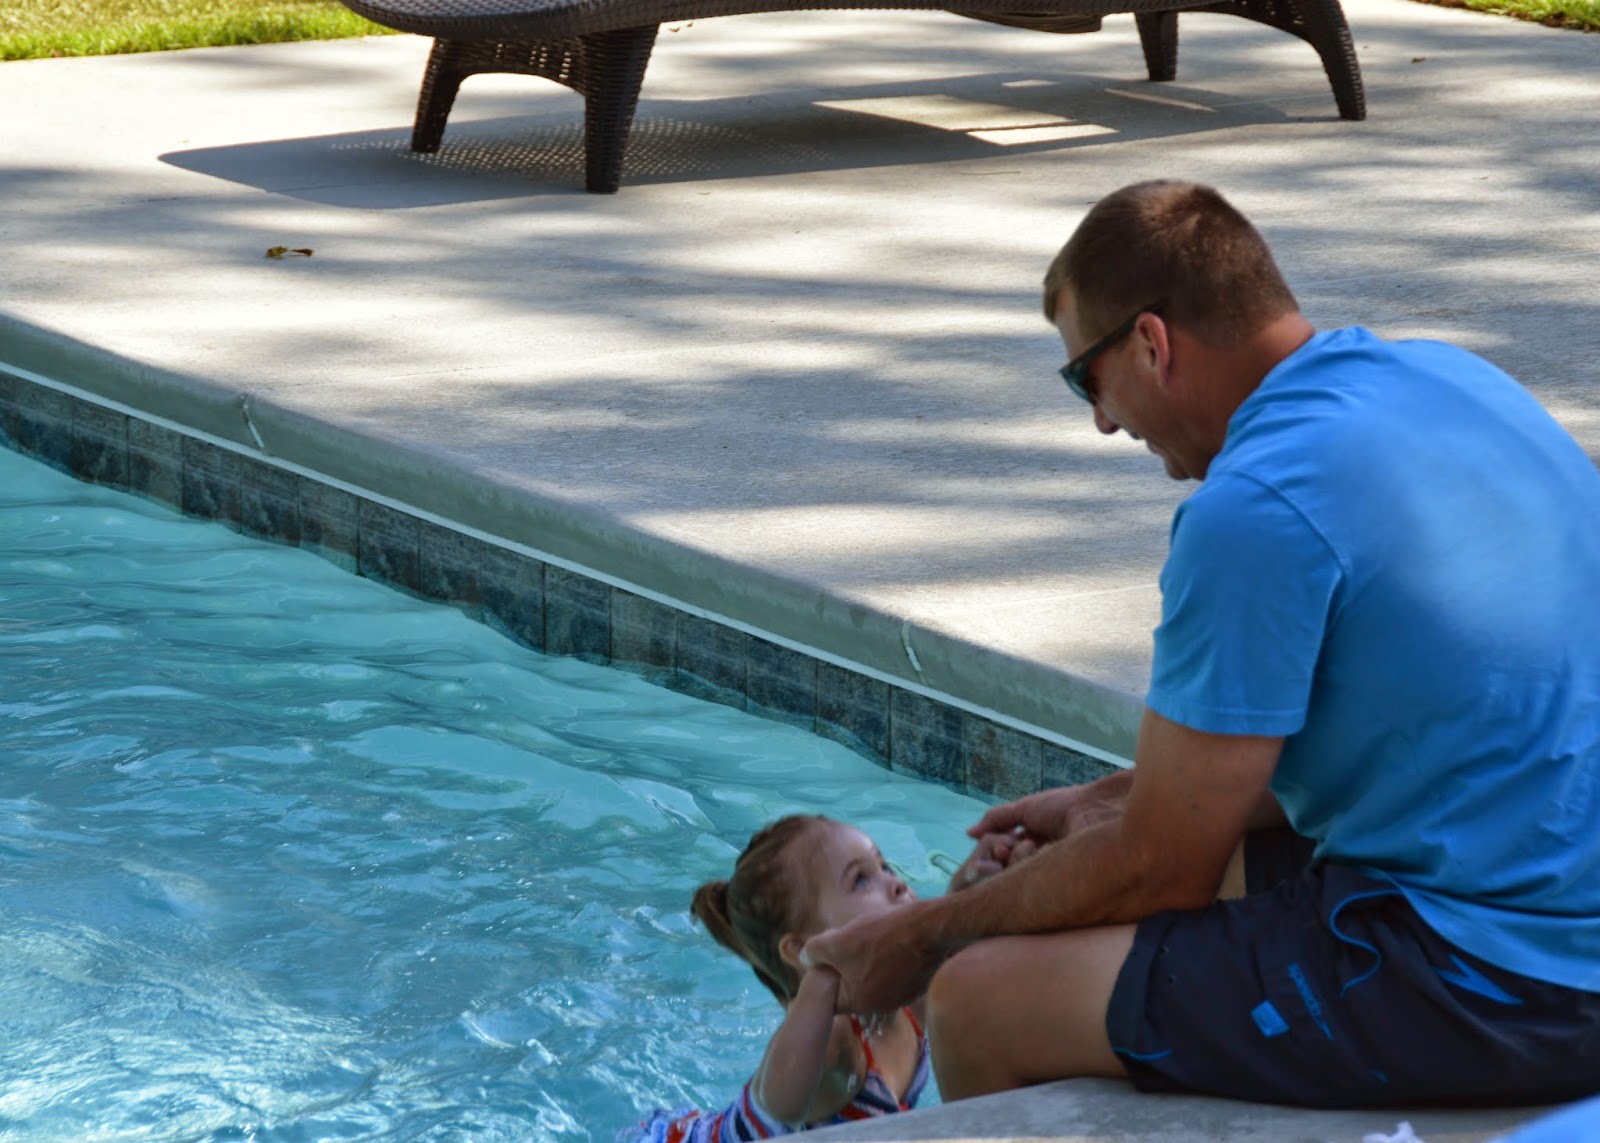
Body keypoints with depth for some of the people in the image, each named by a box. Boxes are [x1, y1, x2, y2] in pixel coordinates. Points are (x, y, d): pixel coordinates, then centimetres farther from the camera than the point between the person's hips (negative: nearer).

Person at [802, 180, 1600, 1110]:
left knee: (981, 1003, -4)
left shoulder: (1258, 509, -20)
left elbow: (1160, 869, -12)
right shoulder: (1450, 379, 9)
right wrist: (1105, 806, 24)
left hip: (1493, 990, -10)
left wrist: (925, 937, 3)